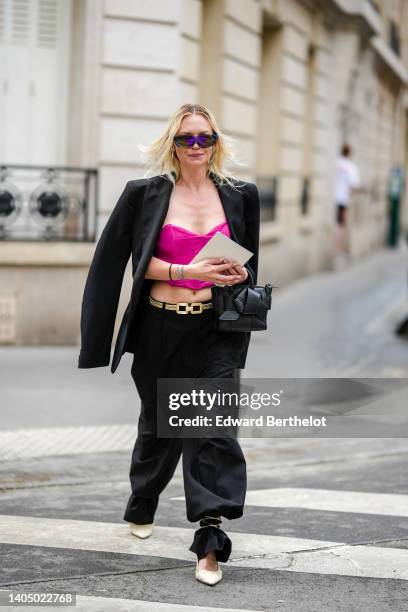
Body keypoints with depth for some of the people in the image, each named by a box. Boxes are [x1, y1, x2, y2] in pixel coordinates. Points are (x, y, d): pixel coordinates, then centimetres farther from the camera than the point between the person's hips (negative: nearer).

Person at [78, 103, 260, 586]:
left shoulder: (239, 196, 6)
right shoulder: (146, 194, 0)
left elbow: (250, 262, 15)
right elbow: (139, 258, -4)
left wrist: (237, 275, -8)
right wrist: (188, 271, -18)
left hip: (216, 331, 1)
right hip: (161, 329, 0)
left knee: (214, 428, -10)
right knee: (159, 424, 14)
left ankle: (210, 540, -8)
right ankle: (141, 508, 40)